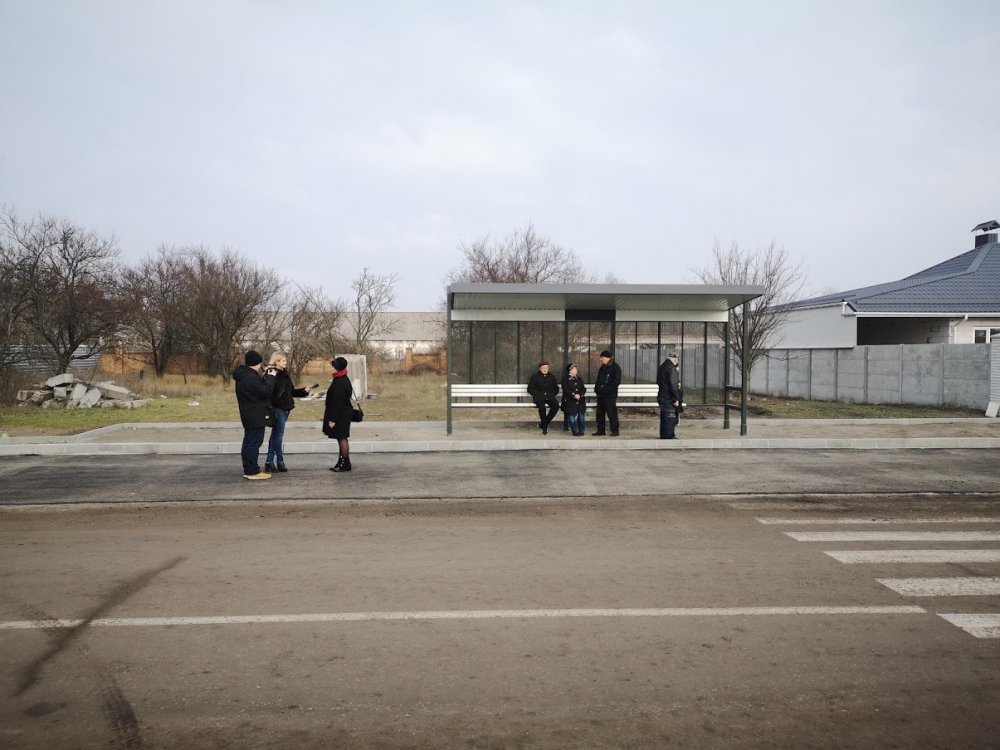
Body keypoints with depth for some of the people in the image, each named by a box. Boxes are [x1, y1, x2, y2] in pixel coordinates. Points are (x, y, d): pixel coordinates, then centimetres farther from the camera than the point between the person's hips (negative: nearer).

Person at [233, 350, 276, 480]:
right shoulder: (251, 378, -22)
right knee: (254, 443, -5)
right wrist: (270, 377, -12)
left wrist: (265, 377, 5)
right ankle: (253, 471, -2)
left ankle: (248, 470, 22)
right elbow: (266, 392, -22)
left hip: (248, 415, 11)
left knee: (248, 442, 14)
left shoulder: (243, 376, 11)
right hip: (256, 416, -11)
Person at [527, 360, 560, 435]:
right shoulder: (534, 377, 9)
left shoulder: (552, 377, 19)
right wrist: (538, 394, -9)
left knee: (556, 406, -29)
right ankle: (545, 427, -23)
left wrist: (552, 394, 4)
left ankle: (543, 424, -16)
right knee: (542, 406, -37)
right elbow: (530, 389, 5)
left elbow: (556, 388, 24)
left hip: (549, 397, 3)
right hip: (539, 397, -3)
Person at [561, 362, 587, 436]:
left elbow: (584, 389, 9)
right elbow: (566, 390, -9)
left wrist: (579, 394, -12)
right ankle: (575, 431, 0)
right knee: (572, 416, -8)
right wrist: (574, 395, -20)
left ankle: (581, 431, 8)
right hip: (570, 401, -4)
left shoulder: (579, 379, 17)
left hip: (580, 400, 4)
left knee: (581, 415, -3)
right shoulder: (565, 379, 1)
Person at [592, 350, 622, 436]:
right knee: (600, 413, 10)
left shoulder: (615, 367, -7)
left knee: (612, 413, -6)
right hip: (601, 395, 8)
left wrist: (606, 389, -19)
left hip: (610, 396, -8)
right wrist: (596, 389, 8)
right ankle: (600, 430, 17)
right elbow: (598, 380, 25)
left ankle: (615, 431, 1)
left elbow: (617, 381, -14)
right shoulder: (602, 368, 18)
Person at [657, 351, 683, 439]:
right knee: (670, 418, -4)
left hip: (661, 397, 9)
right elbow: (673, 385, -21)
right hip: (669, 399, -9)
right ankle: (668, 436, -2)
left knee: (664, 419, 16)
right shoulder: (672, 369, -16)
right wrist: (676, 399, -17)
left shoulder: (661, 368, 13)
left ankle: (663, 435, 23)